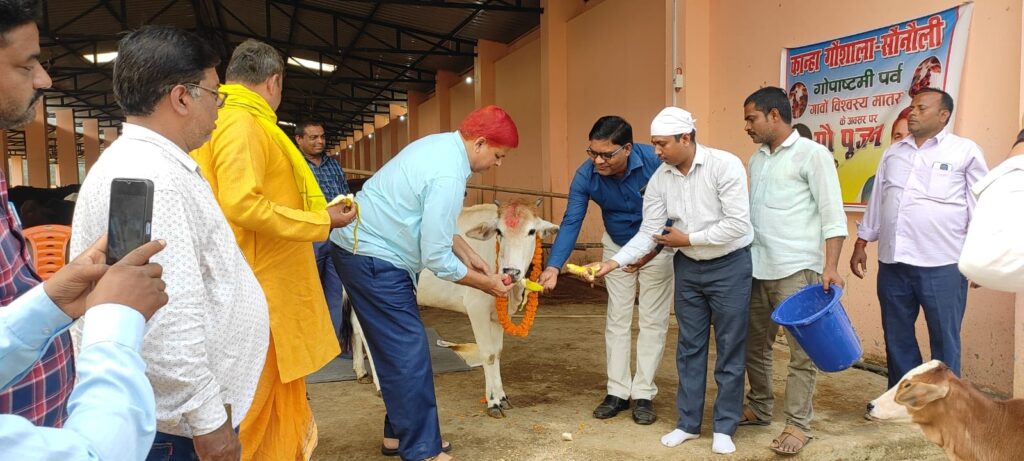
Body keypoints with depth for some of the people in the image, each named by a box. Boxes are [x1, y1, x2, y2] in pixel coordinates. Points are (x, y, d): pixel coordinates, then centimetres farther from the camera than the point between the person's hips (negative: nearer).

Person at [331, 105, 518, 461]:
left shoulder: (441, 145, 6)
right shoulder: (449, 175, -24)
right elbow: (436, 258, -21)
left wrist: (469, 256, 16)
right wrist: (485, 283, -8)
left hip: (361, 248, 10)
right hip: (374, 261, -10)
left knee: (397, 351, 16)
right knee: (409, 355, -5)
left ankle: (400, 432, 28)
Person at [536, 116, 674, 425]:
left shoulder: (654, 161, -31)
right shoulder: (586, 176, -23)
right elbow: (571, 223, -26)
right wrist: (553, 267, -39)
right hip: (617, 247, 3)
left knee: (653, 321, 1)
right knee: (617, 319, 6)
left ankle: (644, 394, 11)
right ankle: (618, 391, 16)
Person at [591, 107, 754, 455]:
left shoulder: (725, 165, -19)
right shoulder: (659, 179, -4)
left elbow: (738, 224, -22)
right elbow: (648, 233, -5)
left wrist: (688, 238, -16)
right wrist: (614, 262, -17)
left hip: (729, 266, -4)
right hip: (687, 268, 5)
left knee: (729, 349, 5)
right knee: (689, 347, 11)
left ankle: (725, 427, 19)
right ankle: (688, 423, 24)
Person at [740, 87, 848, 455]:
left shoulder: (812, 154, -6)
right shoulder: (757, 159, 15)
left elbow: (833, 214, -10)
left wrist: (830, 266, -18)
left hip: (796, 271, -7)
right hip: (757, 269, 7)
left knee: (801, 352, 1)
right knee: (754, 344, 15)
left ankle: (798, 425, 11)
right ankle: (759, 408, 31)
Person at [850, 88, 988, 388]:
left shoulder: (965, 151, 0)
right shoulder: (893, 153, 14)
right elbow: (876, 200, 17)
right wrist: (861, 244, 14)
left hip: (942, 265, -5)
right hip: (893, 263, 5)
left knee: (944, 342, 5)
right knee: (897, 339, 13)